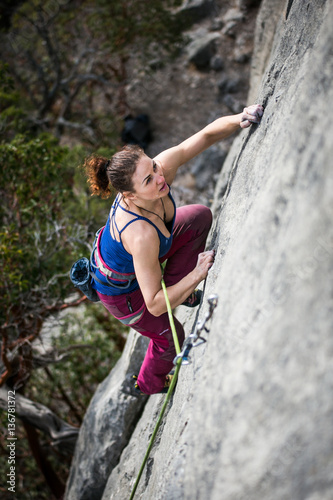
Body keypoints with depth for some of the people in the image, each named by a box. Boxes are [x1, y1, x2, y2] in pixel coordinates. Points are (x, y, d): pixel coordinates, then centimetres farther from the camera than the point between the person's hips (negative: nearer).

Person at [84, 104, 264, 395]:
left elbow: (207, 135, -20)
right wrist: (198, 275, -38)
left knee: (200, 216, 2)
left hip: (115, 248, 6)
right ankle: (150, 384, 49)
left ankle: (176, 290, 17)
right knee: (170, 336, 16)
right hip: (120, 290, -6)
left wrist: (240, 119, -38)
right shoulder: (141, 235, -46)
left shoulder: (162, 167, -30)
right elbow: (154, 306, -38)